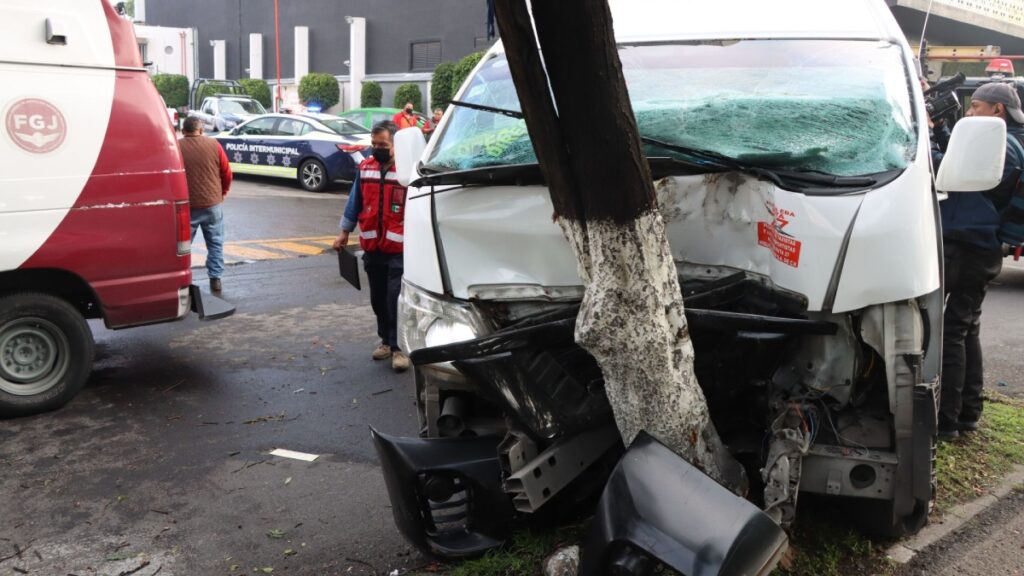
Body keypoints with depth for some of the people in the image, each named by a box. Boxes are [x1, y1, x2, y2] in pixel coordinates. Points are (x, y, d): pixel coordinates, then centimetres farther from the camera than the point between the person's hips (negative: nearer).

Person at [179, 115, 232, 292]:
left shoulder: (176, 147, -6)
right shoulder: (213, 145, -3)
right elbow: (227, 173, 1)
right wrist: (223, 191, 18)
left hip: (186, 205, -1)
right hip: (212, 203, 1)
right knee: (215, 243, 12)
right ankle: (215, 278, 11)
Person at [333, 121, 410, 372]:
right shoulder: (364, 168, 6)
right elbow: (355, 202, 15)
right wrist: (345, 232, 17)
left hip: (399, 250, -5)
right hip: (371, 249, 5)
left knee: (396, 300, -5)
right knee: (378, 299, 14)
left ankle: (399, 347, 3)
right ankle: (386, 340, 29)